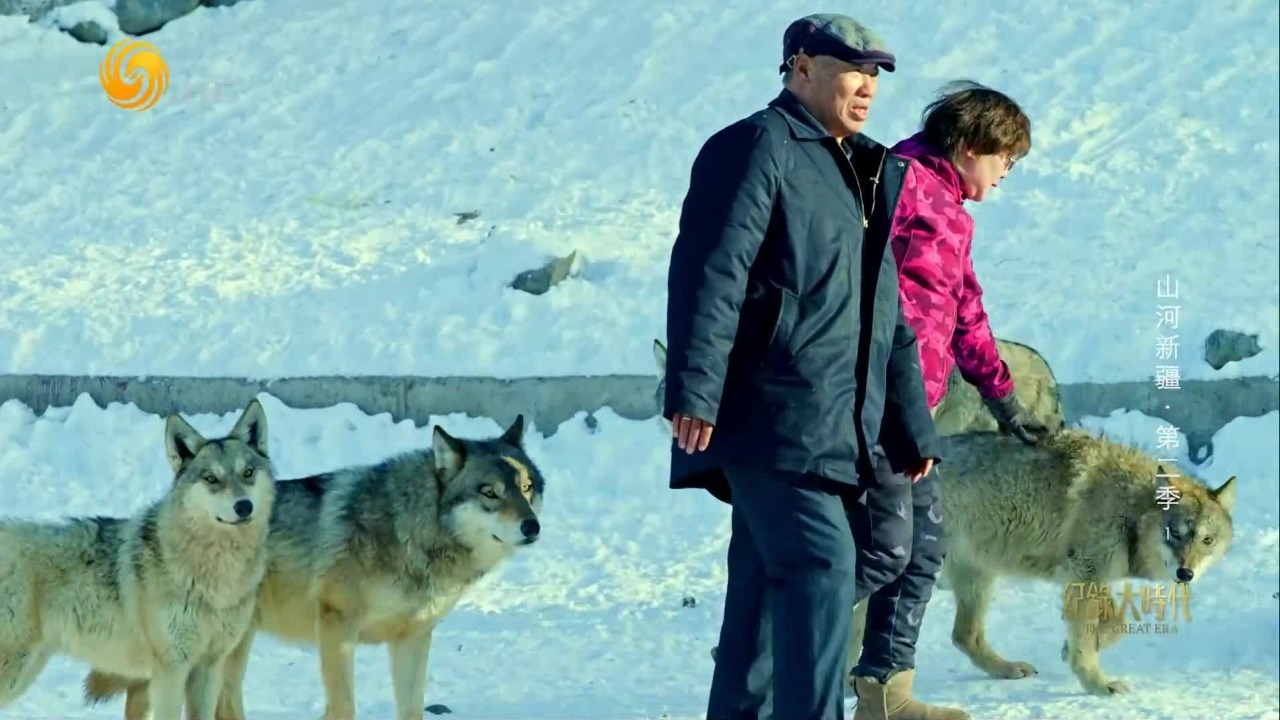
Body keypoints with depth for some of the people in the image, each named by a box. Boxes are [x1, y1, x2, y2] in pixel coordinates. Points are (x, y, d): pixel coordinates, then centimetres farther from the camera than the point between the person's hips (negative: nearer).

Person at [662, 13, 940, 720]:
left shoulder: (864, 174, 25)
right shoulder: (758, 146, -4)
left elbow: (889, 320, 29)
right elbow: (710, 269, -16)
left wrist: (911, 429, 27)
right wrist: (693, 388, -26)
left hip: (829, 429, 9)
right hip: (770, 416, -9)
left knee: (767, 582, 10)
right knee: (821, 564, -18)